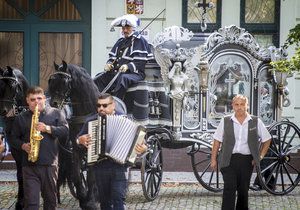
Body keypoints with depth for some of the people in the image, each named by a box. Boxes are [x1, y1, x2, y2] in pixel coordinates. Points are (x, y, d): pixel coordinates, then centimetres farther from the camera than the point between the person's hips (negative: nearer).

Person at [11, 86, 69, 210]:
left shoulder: (56, 113, 8)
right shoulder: (21, 118, 11)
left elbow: (65, 131, -2)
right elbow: (14, 139, 14)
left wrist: (48, 128, -15)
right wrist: (23, 145, -7)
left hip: (50, 165, 0)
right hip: (29, 166, 0)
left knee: (50, 199, 10)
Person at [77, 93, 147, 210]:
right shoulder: (91, 121, 10)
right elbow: (78, 139, 21)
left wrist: (142, 148, -16)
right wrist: (80, 140, -3)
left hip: (118, 166, -3)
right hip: (99, 167, 3)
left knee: (118, 199, -12)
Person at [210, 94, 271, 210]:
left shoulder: (256, 122, 3)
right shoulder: (225, 121, 2)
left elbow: (267, 139, 12)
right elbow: (217, 141, 7)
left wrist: (260, 156, 5)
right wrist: (213, 159, 4)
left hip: (246, 160, 1)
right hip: (229, 160, -1)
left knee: (243, 189, 9)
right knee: (229, 188, -12)